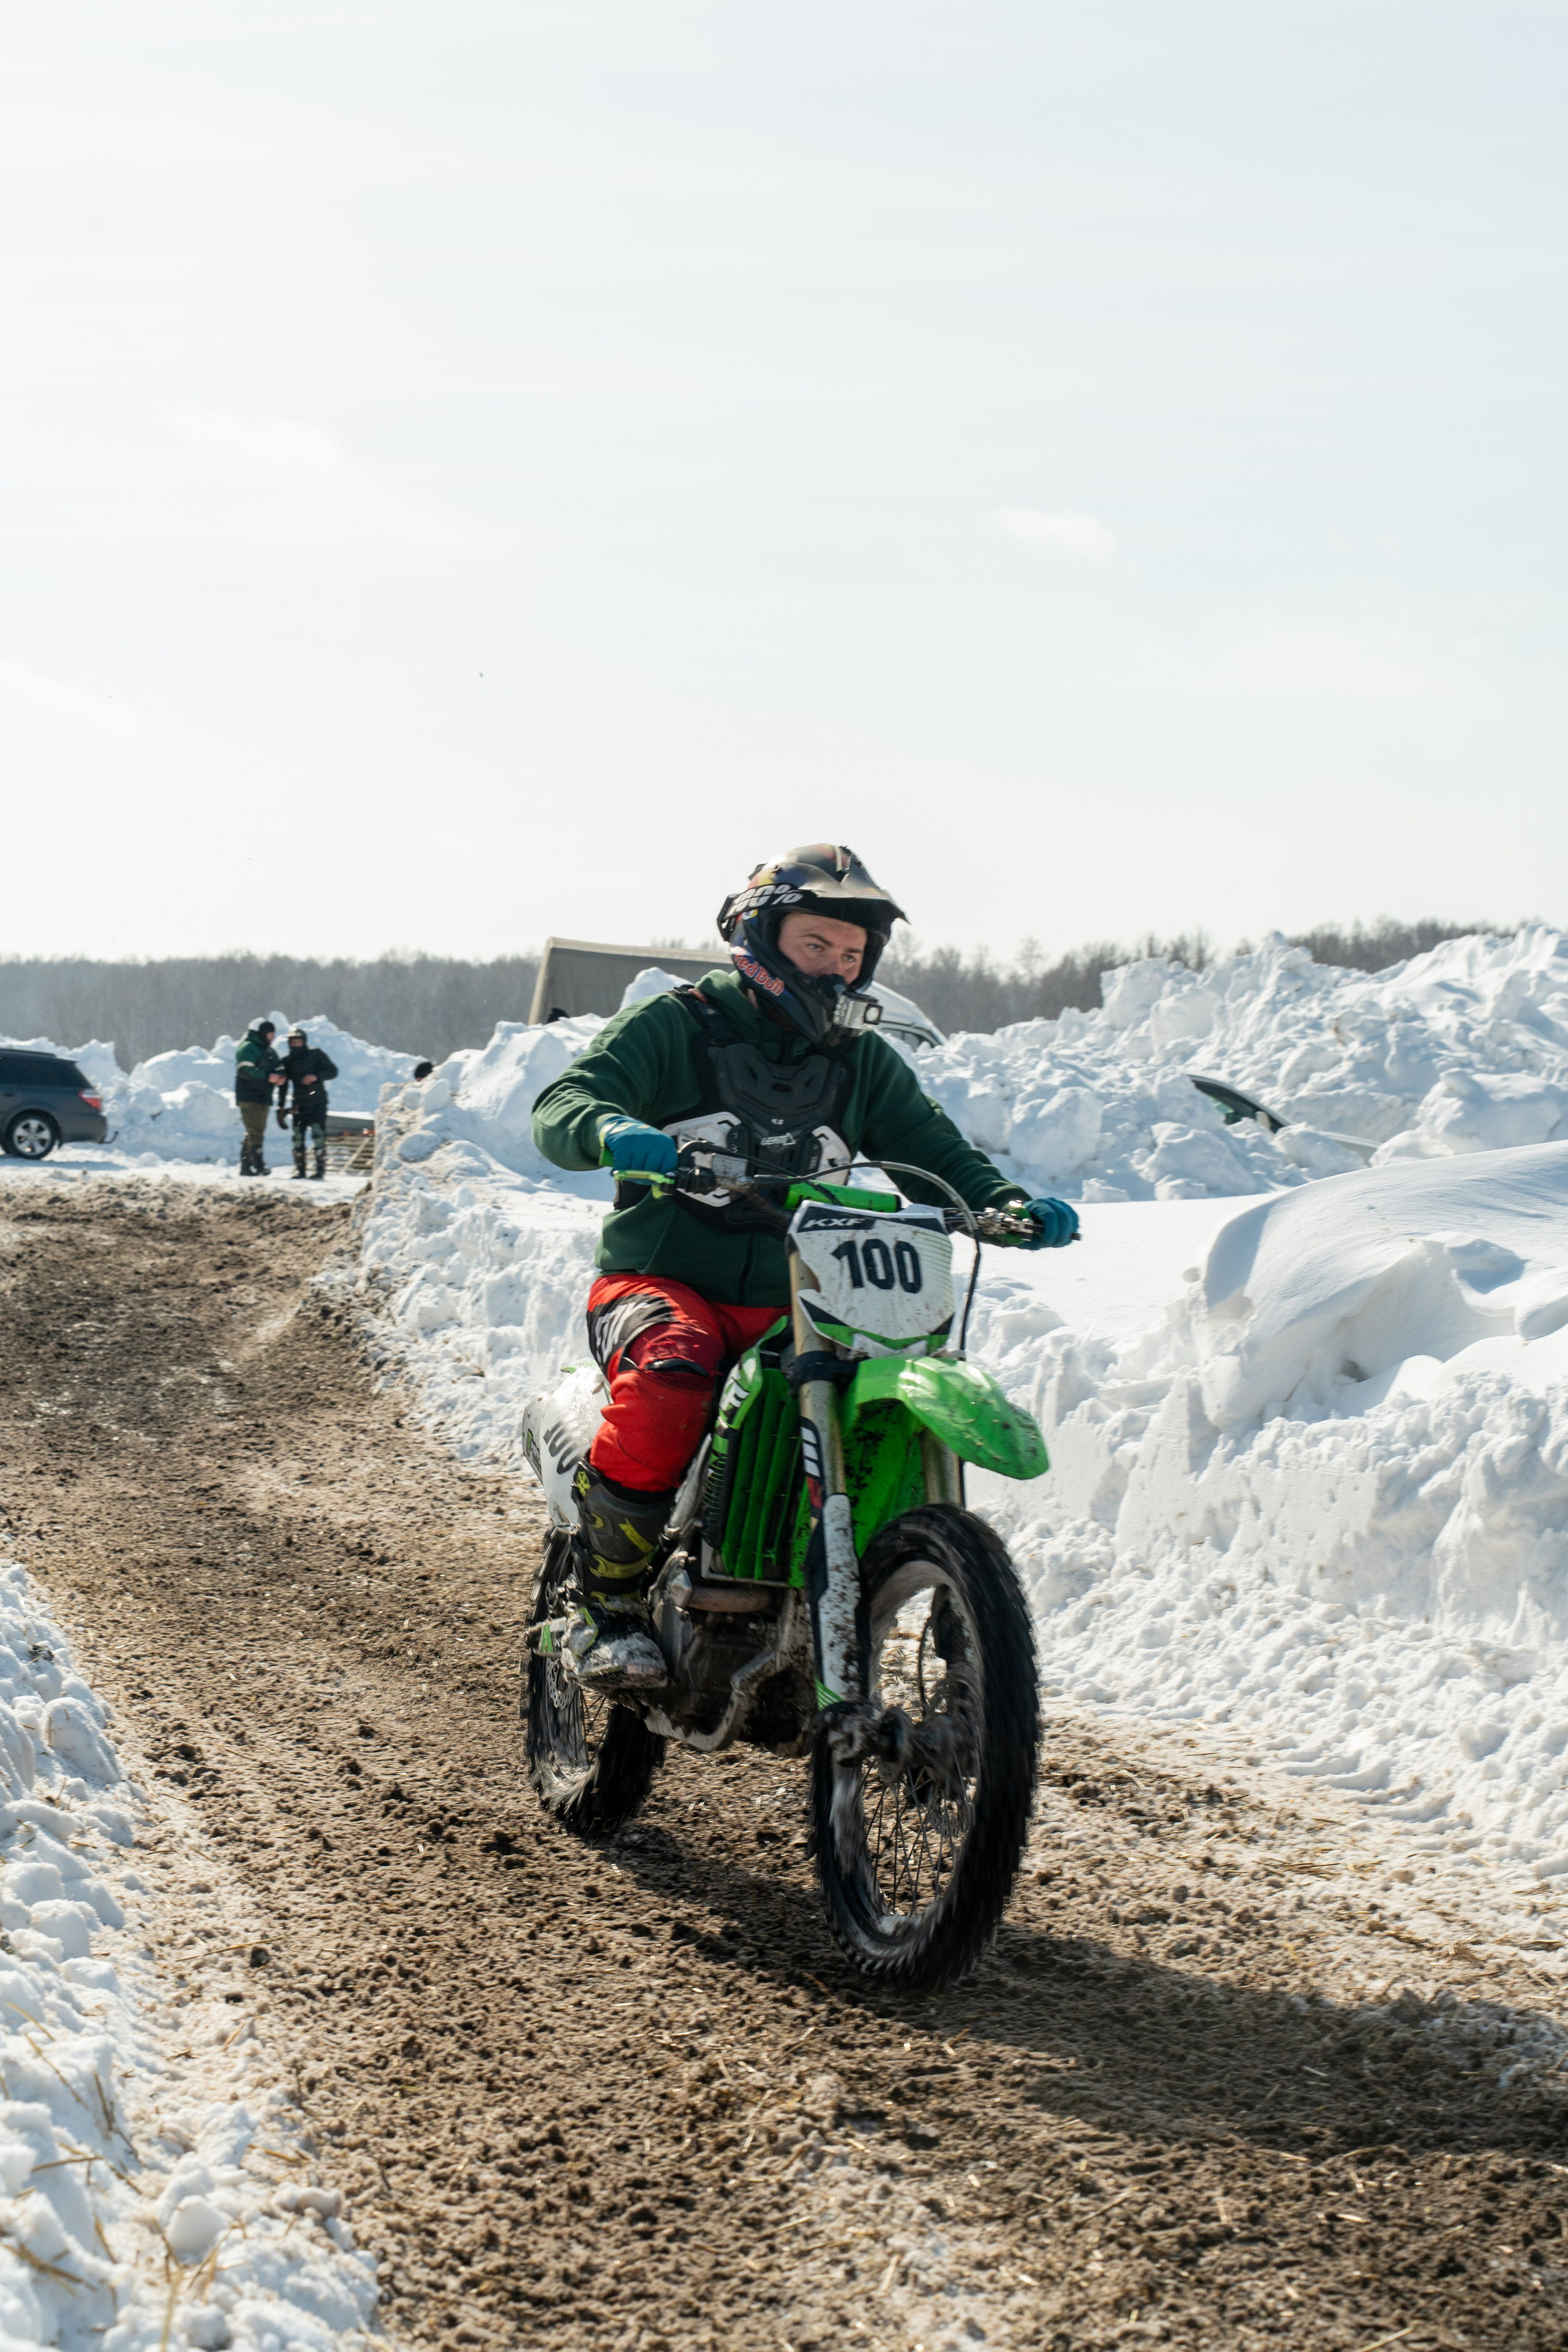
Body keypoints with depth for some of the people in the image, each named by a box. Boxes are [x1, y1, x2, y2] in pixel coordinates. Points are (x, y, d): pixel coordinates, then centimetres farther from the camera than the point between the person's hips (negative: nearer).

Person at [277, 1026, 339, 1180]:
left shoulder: (316, 1054, -2)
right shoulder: (286, 1061, 6)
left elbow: (333, 1071, -2)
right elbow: (283, 1086, 10)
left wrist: (316, 1076, -19)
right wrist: (281, 1108, 6)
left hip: (317, 1103, -3)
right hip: (299, 1104, 3)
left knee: (318, 1136, -12)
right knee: (298, 1137, -1)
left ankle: (320, 1169, -8)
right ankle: (299, 1169, 7)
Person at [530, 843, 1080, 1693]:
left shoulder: (866, 1063, 16)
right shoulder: (673, 1027, 1)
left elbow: (934, 1153, 11)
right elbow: (561, 1105, -11)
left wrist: (1009, 1206, -11)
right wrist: (610, 1130, -36)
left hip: (793, 1304, 4)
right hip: (660, 1281, -4)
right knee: (666, 1389, -38)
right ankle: (608, 1608, -20)